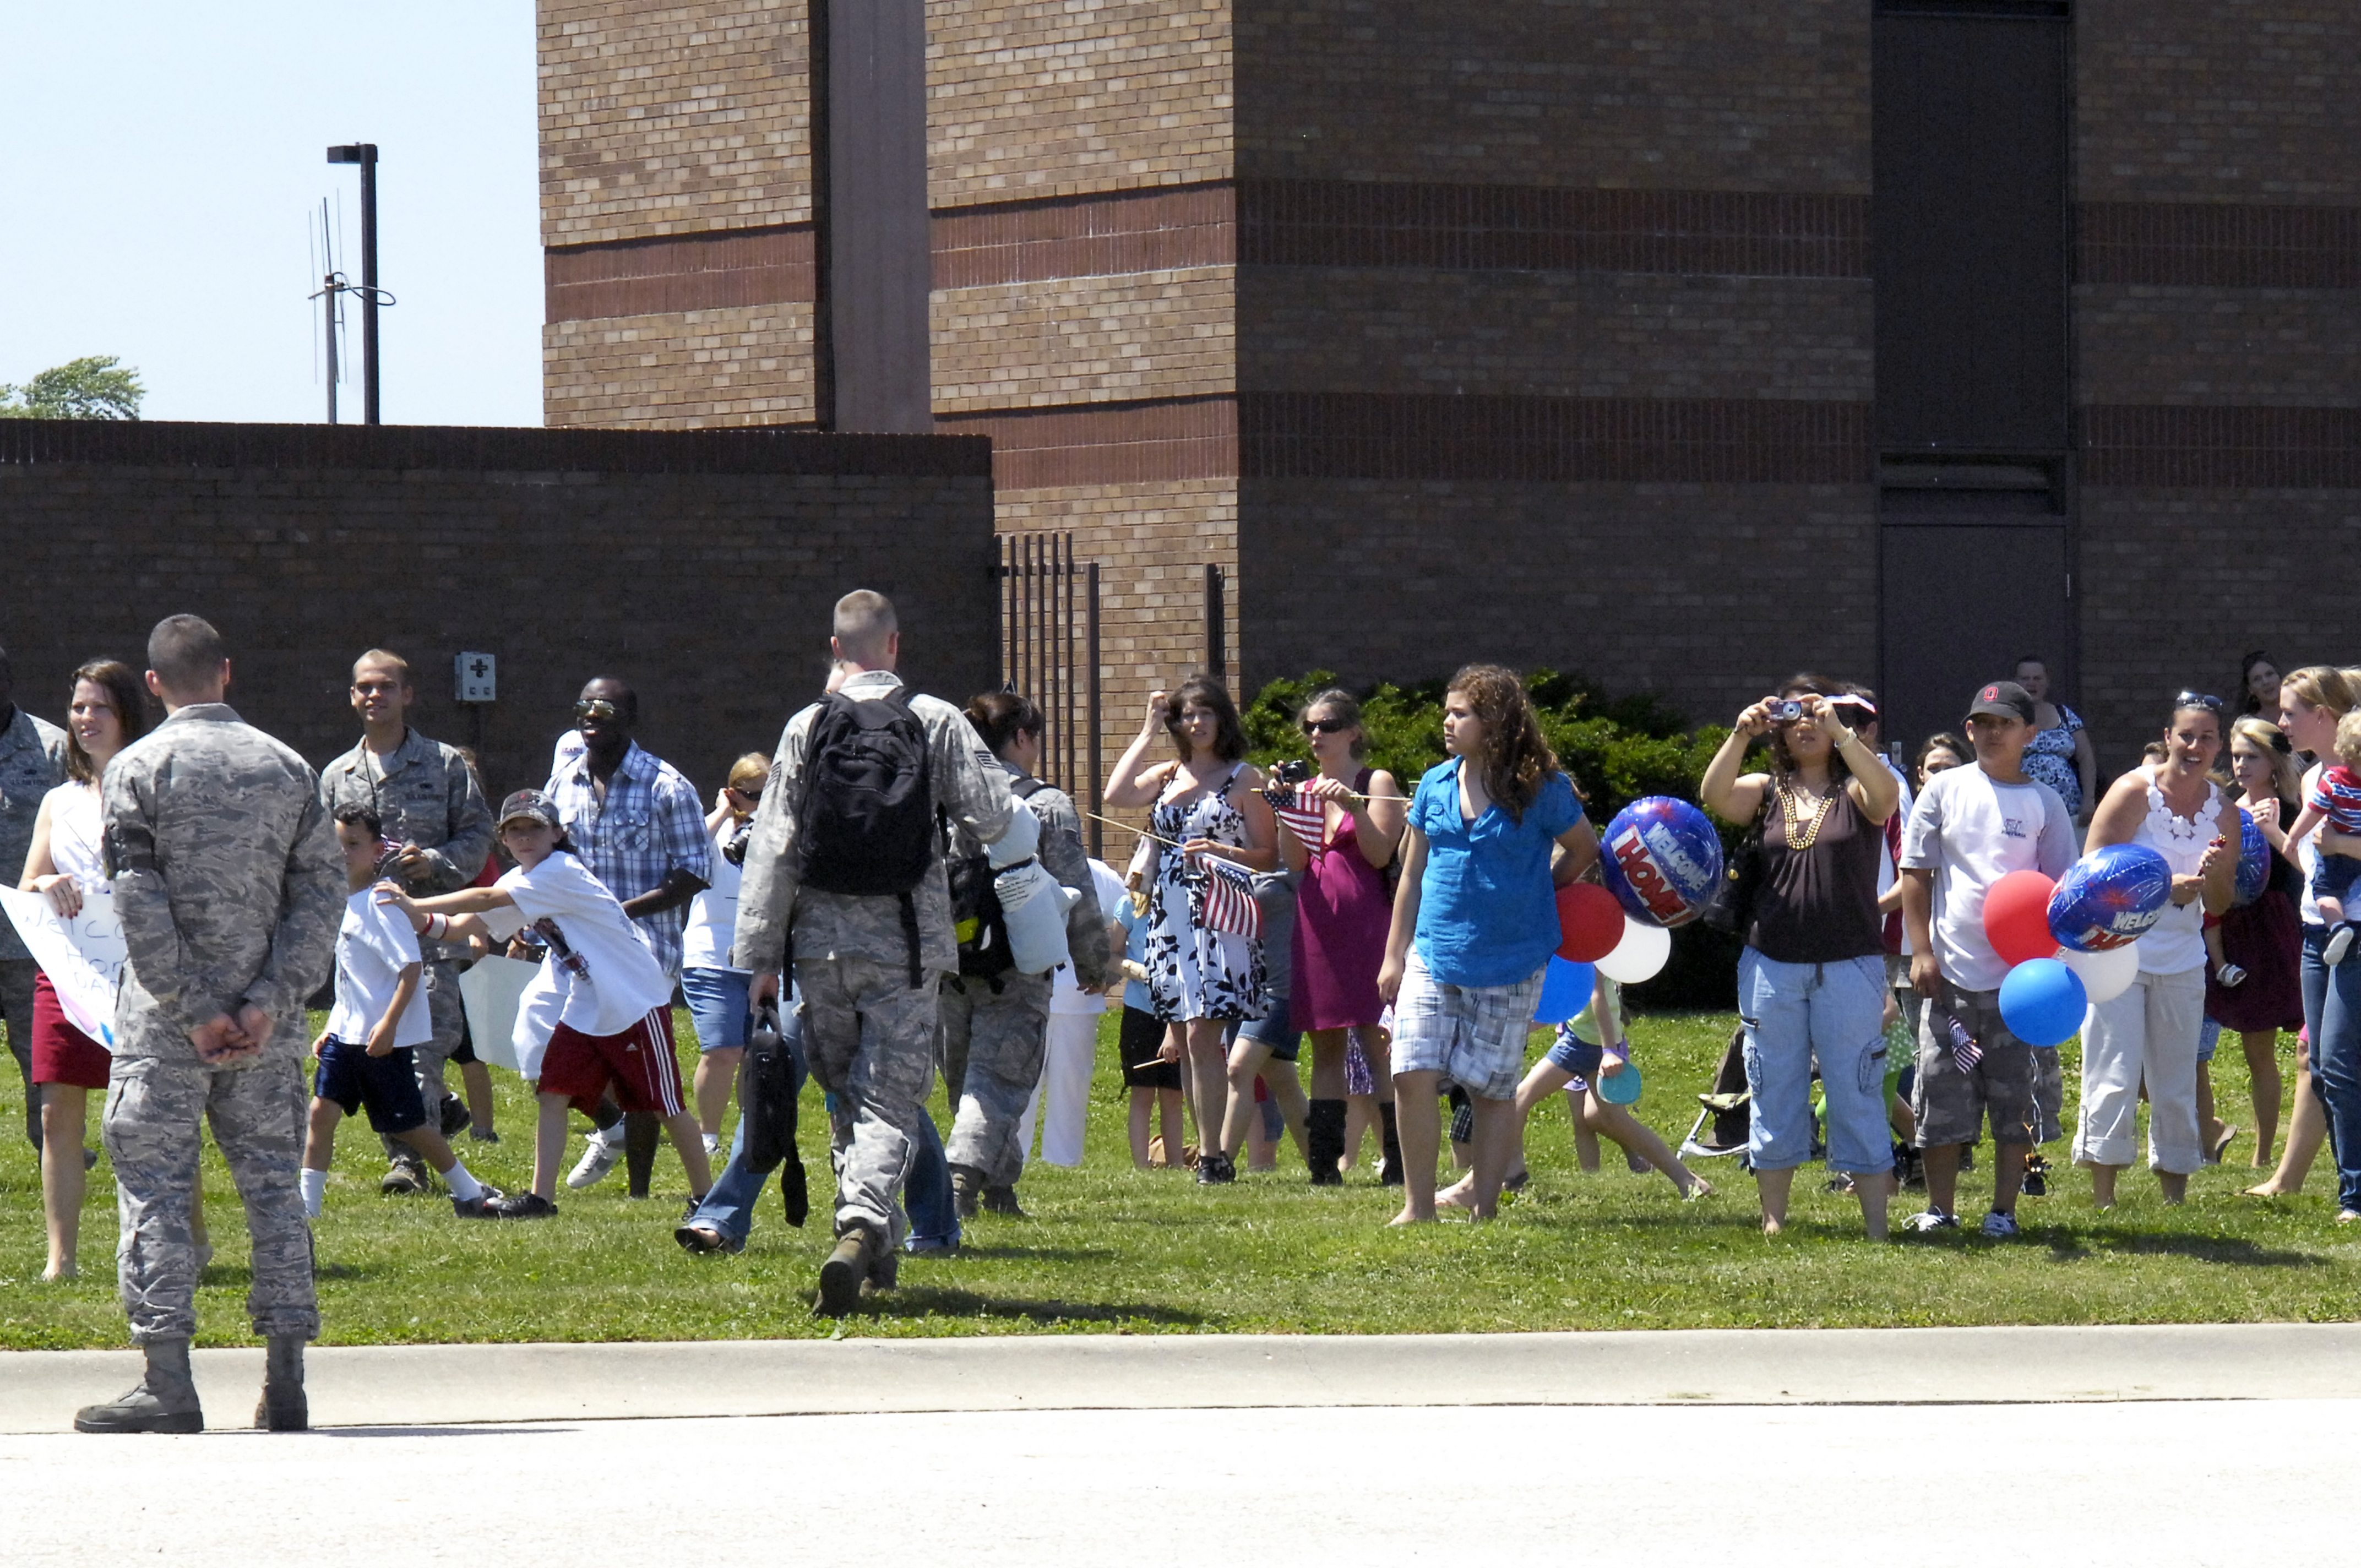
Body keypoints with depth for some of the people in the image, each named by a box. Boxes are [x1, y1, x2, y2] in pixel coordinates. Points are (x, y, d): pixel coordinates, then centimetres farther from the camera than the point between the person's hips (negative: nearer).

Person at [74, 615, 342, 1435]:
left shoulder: (137, 768, -4)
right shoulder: (290, 769, 7)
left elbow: (140, 903, -11)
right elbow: (320, 896, 1)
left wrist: (194, 1010, -10)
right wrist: (269, 1003, -5)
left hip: (164, 1025, -3)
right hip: (263, 1027, 3)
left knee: (154, 1186, 1)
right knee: (273, 1184, 9)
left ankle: (168, 1383, -5)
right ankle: (285, 1381, 7)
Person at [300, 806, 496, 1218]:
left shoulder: (379, 904, -16)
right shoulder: (343, 903, 10)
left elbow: (412, 967, -22)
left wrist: (388, 1024, -25)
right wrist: (332, 1028, 19)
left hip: (382, 1039, -8)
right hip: (346, 1032, 8)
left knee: (406, 1124, 2)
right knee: (322, 1110, -2)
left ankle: (469, 1192, 19)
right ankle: (306, 1204, 1)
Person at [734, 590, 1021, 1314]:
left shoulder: (807, 729, 1)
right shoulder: (938, 723, -3)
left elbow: (773, 848, 1)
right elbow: (996, 820, -4)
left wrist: (759, 955, 6)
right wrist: (1030, 829, 22)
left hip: (822, 938, 2)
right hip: (905, 942, -2)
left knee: (845, 1094, 16)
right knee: (889, 1098, -4)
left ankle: (877, 1251, 21)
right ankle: (864, 1224, -27)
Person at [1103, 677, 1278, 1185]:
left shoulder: (1244, 779, 2)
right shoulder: (1167, 775, 15)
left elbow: (1269, 856, 1)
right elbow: (1116, 796, -5)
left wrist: (1223, 852, -17)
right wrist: (1147, 733, 2)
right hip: (1170, 918, 6)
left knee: (1201, 1035, -13)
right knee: (1188, 1038, 5)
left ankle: (1212, 1156, -13)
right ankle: (1207, 1148, 9)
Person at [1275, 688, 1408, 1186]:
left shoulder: (1377, 783, 2)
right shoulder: (1305, 789, 16)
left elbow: (1380, 855, -7)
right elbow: (1294, 861, 6)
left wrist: (1353, 806, -18)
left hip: (1365, 919, -5)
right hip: (1316, 919, 5)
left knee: (1377, 1041, -9)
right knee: (1325, 1045, 5)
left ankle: (1399, 1160, -10)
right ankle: (1324, 1160, 6)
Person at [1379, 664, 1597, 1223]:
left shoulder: (1540, 789, -6)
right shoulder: (1436, 785, 6)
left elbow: (1583, 848, 10)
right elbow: (1412, 876, 13)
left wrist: (1535, 895, 11)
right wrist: (1394, 955, 11)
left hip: (1510, 962, -3)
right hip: (1434, 956, 3)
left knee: (1493, 1088, 3)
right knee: (1412, 1074, -9)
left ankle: (1484, 1209, 12)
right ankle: (1417, 1206, 1)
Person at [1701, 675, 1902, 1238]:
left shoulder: (1854, 791, 2)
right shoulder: (1766, 791, 9)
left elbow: (1886, 795, -21)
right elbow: (1714, 796, -9)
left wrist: (1840, 731, -27)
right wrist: (1740, 737, -22)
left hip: (1849, 968, -3)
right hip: (1772, 965, 3)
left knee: (1858, 1096, -2)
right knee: (1774, 1096, 7)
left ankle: (1876, 1226, -1)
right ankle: (1773, 1221, 13)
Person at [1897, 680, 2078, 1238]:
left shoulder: (2043, 801, 5)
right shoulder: (1945, 789, 6)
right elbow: (1916, 873, 8)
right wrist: (1921, 952, -1)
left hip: (2019, 975, 0)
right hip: (1950, 971, 0)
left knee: (2013, 1098, 0)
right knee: (1942, 1097, 1)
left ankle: (2004, 1210, 7)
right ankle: (1940, 1209, 11)